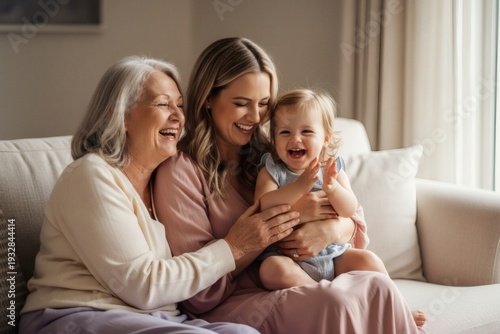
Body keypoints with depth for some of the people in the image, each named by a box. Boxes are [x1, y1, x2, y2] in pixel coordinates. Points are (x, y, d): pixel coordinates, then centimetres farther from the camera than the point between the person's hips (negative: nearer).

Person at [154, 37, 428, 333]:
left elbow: (354, 217, 12)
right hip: (228, 307, -5)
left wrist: (331, 230, -14)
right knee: (333, 301, -30)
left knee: (378, 287, -23)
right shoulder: (181, 170, -5)